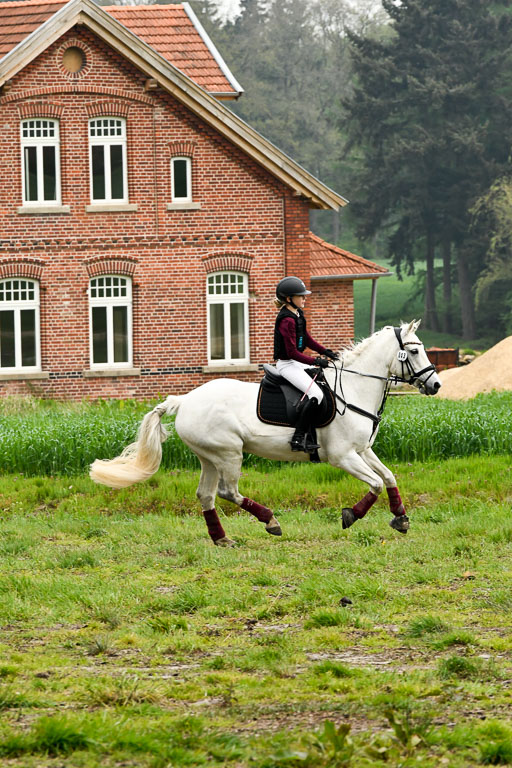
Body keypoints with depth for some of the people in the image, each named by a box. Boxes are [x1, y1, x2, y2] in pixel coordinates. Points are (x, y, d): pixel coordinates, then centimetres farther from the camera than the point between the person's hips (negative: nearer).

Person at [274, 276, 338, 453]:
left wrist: (325, 352, 8)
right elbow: (292, 352, -23)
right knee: (315, 394, -24)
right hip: (287, 364, -11)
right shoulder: (287, 320, -21)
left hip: (297, 363, 11)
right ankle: (299, 437, -23)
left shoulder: (298, 314, 10)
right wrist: (315, 361, -22)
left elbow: (307, 339, 20)